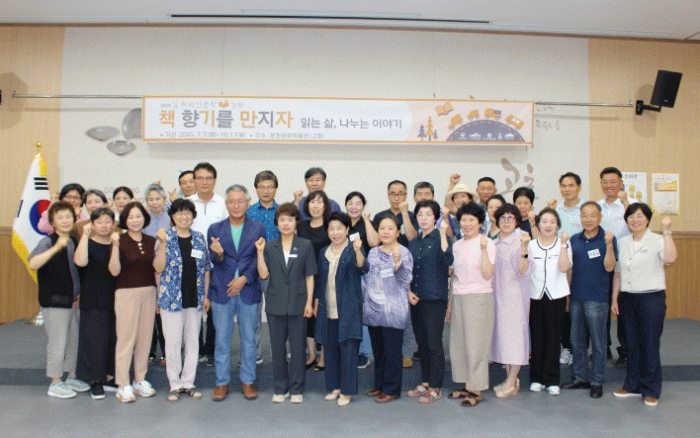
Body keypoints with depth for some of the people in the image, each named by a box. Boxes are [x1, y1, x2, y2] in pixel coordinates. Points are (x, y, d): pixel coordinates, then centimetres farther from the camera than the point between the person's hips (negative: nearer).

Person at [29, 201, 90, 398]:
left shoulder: (74, 242, 9)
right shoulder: (48, 242, -10)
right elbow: (33, 263, -29)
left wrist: (81, 292, 9)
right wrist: (55, 248, -39)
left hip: (74, 301, 7)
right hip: (54, 301, -7)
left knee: (74, 340, 14)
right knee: (58, 342, 0)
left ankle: (72, 377, 29)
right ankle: (55, 383, 14)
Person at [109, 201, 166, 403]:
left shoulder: (151, 241, 7)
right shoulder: (120, 241, -4)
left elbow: (159, 268, -2)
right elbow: (114, 271, -12)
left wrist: (162, 244, -10)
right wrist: (115, 246, -22)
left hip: (148, 292, 4)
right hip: (126, 293, -4)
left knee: (145, 337, 8)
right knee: (126, 338, -3)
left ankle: (140, 380, 21)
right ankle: (123, 385, 6)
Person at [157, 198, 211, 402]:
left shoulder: (199, 238, 7)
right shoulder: (166, 237, -2)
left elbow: (206, 268, 10)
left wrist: (206, 295, 8)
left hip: (194, 299, 3)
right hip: (172, 298, -3)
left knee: (193, 340, 9)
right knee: (172, 341, 3)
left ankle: (188, 382, 22)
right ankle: (175, 384, 16)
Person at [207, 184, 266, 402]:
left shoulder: (258, 229, 4)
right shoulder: (215, 229, 5)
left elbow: (259, 259, 1)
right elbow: (214, 261, 3)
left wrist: (244, 278, -11)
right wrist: (218, 254, -20)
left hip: (248, 291, 0)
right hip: (221, 291, 1)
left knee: (248, 338, 8)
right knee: (222, 339, 7)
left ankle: (248, 380, 22)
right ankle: (222, 382, 20)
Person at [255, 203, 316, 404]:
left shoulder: (305, 245, 2)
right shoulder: (269, 246, 5)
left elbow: (309, 276, 2)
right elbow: (264, 275, -2)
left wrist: (309, 302, -4)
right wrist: (260, 252, -12)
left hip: (298, 304, -1)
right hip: (275, 304, 1)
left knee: (297, 348, 4)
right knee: (277, 348, 9)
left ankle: (296, 389, 17)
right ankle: (280, 389, 22)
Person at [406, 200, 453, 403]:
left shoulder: (440, 238, -4)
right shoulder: (413, 243, 13)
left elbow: (448, 261, -23)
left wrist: (443, 234, -26)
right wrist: (409, 292, 4)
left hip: (435, 299, -6)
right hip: (416, 299, 6)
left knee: (434, 343, -3)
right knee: (421, 343, 14)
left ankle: (435, 387, 8)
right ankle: (425, 382, 26)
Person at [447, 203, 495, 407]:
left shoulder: (487, 243, -6)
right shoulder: (457, 246, 11)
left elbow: (488, 275, -16)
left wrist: (483, 249, -23)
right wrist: (449, 304, 15)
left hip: (479, 298, -6)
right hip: (458, 298, 6)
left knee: (476, 343, -1)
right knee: (458, 343, 9)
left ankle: (477, 390, 10)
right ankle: (467, 386, 22)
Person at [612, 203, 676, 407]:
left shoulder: (657, 241, -6)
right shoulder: (622, 243, 10)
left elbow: (670, 258, -28)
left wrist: (666, 231, -26)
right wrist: (614, 298, 10)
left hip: (652, 298, -5)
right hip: (627, 298, 5)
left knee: (650, 345, 2)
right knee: (632, 344, 12)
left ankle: (651, 390, 16)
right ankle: (633, 385, 25)